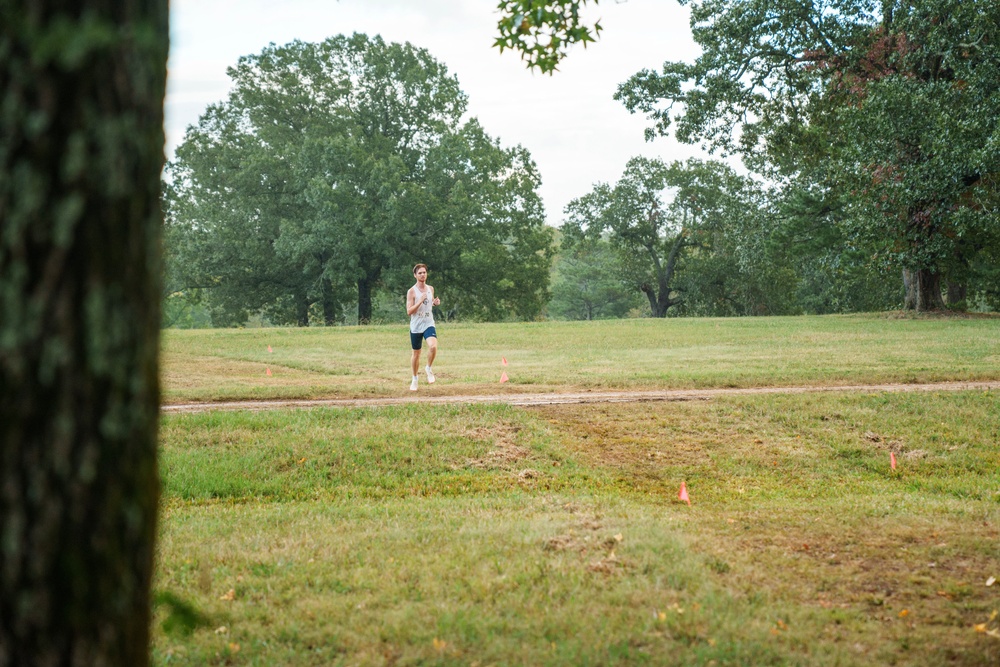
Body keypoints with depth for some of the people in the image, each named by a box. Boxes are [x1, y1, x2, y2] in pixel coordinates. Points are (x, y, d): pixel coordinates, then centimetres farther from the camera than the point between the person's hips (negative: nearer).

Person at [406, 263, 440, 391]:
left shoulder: (430, 289, 7)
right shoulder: (411, 291, -8)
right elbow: (409, 311, -13)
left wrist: (435, 303, 2)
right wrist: (420, 301, -25)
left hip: (429, 324, 2)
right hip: (416, 326, -2)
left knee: (433, 346, -25)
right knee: (416, 353, 9)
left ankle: (428, 369, 0)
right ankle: (414, 379, 28)